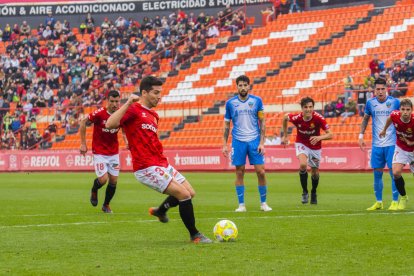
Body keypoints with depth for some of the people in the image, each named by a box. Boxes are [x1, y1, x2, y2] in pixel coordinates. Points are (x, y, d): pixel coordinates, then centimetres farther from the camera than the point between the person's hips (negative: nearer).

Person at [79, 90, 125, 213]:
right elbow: (83, 123, -8)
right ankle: (94, 191, 23)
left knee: (113, 180, 3)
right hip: (99, 152, -4)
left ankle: (106, 205, 25)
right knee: (103, 179, -14)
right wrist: (83, 144, -8)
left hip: (114, 152, 4)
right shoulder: (99, 113, -20)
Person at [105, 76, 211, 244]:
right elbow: (110, 124, -26)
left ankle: (160, 211, 36)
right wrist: (129, 103, -28)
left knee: (190, 193, 12)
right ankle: (195, 235, 1)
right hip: (147, 168, -9)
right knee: (184, 194, -13)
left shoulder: (154, 115, 18)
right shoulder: (133, 110, -9)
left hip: (162, 165, 9)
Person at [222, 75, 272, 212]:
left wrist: (262, 142, -4)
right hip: (238, 141, 0)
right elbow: (227, 125, 9)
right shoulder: (230, 103, 3)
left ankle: (263, 203, 8)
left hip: (254, 141, 0)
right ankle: (241, 205, 7)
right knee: (239, 173, 1)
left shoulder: (257, 101, 2)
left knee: (261, 171, -4)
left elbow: (262, 123, 4)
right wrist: (224, 145, 4)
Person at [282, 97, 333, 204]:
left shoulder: (318, 118, -27)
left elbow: (330, 135, -25)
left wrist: (319, 137, -45)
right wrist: (285, 136, 6)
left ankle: (313, 193, 39)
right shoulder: (296, 118, -24)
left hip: (315, 146, 1)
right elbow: (285, 117, 0)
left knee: (315, 173, 9)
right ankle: (304, 192, -8)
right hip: (301, 144, -1)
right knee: (303, 165, -27)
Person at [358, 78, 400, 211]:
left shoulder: (394, 102, -4)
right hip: (376, 144, 3)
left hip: (391, 144, -3)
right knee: (377, 173, 6)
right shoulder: (370, 103, 3)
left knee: (393, 173, -6)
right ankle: (378, 202, 16)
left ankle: (395, 202, 2)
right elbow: (365, 119, 16)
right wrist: (361, 136, 8)